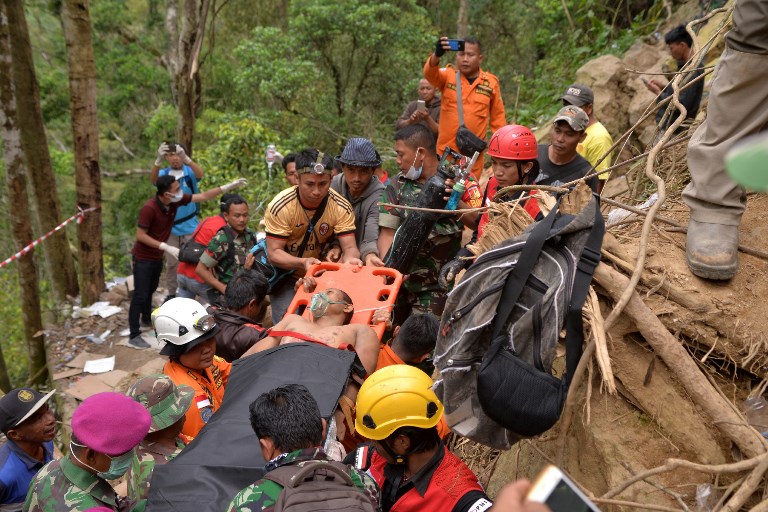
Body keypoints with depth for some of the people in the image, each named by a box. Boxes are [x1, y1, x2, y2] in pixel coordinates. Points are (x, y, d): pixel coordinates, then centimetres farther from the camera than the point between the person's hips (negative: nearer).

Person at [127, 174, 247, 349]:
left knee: (150, 289, 23)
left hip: (157, 256, 7)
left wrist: (229, 186, -10)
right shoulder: (149, 208, -30)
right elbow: (140, 236, -25)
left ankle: (147, 318, 43)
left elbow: (203, 196, -5)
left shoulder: (176, 200, -11)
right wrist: (166, 247, -29)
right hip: (143, 257, -7)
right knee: (140, 295, -4)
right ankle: (134, 335, 2)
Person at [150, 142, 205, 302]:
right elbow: (153, 179, -22)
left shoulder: (189, 172, -3)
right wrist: (158, 160, -41)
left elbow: (200, 174, -26)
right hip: (170, 227, 1)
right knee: (171, 262, 11)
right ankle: (171, 293, 22)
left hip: (190, 226, -1)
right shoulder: (164, 174, 0)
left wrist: (186, 157, -43)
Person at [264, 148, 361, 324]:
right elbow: (274, 253, -22)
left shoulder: (342, 207, -19)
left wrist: (350, 258, -46)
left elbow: (350, 247, -21)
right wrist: (303, 263, -40)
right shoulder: (280, 206, -25)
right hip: (286, 275, -2)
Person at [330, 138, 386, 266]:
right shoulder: (334, 185, -6)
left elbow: (371, 239, -25)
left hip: (362, 261, -2)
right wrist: (335, 245, -12)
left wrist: (370, 255, -45)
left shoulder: (379, 196, -18)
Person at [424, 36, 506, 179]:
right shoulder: (448, 75, 1)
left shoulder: (491, 82, 3)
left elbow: (498, 117, 10)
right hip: (445, 151, 0)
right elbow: (430, 73, -20)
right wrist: (437, 55, -41)